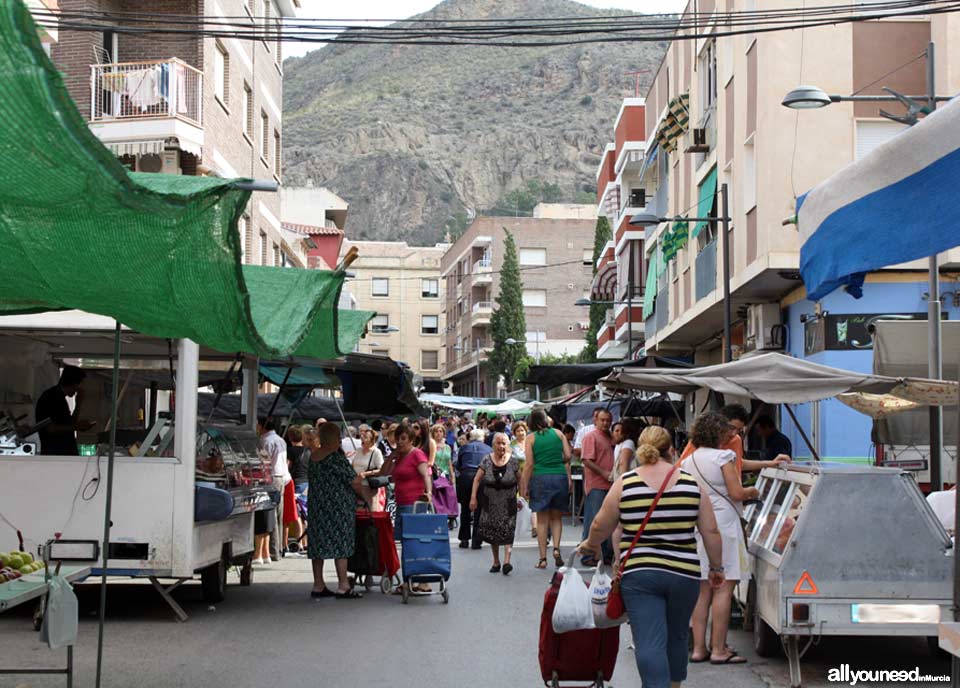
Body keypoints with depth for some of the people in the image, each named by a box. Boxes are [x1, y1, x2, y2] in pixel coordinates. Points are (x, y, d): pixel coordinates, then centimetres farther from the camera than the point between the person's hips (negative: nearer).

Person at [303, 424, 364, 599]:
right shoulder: (336, 457, -13)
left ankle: (318, 585, 13)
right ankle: (343, 586, -3)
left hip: (316, 506, 7)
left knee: (318, 544, 9)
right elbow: (353, 481, -11)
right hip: (338, 506, -7)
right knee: (341, 544, -2)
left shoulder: (313, 456, 8)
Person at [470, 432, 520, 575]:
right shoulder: (487, 460, -2)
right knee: (492, 532, 5)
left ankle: (506, 561, -18)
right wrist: (473, 497, -5)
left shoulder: (513, 461, -3)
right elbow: (477, 479, 1)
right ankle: (496, 562, 18)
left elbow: (520, 480, 4)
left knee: (507, 531, -12)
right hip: (491, 503, 2)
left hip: (508, 503, -2)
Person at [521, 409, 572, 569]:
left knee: (542, 520, 6)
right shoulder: (558, 433, 7)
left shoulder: (531, 438, 1)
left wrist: (525, 486, -1)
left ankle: (543, 558, 4)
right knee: (557, 517, 15)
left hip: (540, 478, -2)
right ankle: (556, 548, -6)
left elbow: (529, 464, -5)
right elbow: (568, 456, 0)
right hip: (560, 477, 2)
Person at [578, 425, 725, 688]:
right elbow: (711, 532, 3)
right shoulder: (691, 483, 0)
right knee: (676, 637, 21)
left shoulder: (624, 483, -3)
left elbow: (601, 527, 6)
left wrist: (590, 545, 27)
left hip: (639, 574, -2)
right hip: (684, 574, 2)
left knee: (649, 643, -5)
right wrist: (716, 567, 17)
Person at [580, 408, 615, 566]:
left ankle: (606, 554, 19)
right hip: (595, 486, -8)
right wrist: (604, 473, -18)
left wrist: (614, 475, 10)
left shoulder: (609, 437, 17)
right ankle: (588, 556, 0)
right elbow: (587, 460, -15)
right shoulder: (591, 436, -7)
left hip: (609, 485, 8)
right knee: (593, 521, -5)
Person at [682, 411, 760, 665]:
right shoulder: (723, 456, -7)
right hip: (722, 523, -7)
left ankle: (699, 648, 10)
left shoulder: (688, 461, 12)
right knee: (724, 587, -3)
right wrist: (751, 492, 10)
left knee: (703, 588, 10)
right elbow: (736, 493, -11)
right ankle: (718, 649, -3)